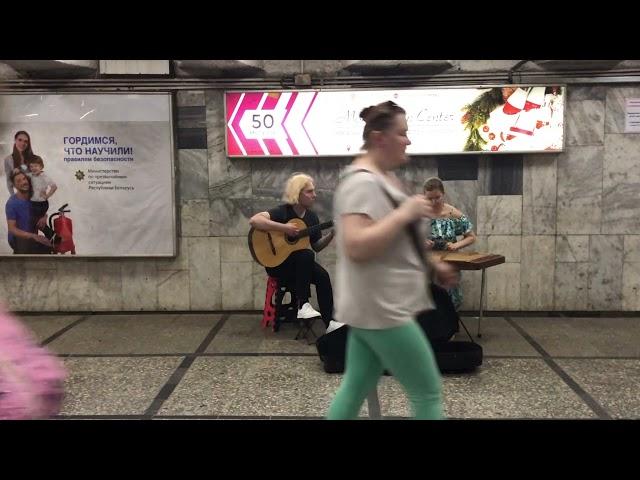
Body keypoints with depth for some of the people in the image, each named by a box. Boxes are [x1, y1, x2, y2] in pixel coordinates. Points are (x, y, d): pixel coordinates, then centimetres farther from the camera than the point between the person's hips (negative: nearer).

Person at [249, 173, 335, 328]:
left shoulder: (312, 217, 5)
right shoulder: (282, 211, -15)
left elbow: (317, 246, 10)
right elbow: (254, 220, -31)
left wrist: (332, 233, -7)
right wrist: (284, 228, -33)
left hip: (302, 263, 6)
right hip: (277, 263, -6)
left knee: (323, 276, -21)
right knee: (307, 255, -33)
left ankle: (329, 322, -15)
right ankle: (303, 305, -26)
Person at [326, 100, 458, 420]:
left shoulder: (382, 177, 14)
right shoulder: (363, 182, -18)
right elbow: (356, 247, -29)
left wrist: (430, 264, 17)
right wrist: (405, 213, -24)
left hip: (379, 306, 10)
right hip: (380, 308, -10)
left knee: (355, 390, 15)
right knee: (428, 393, 2)